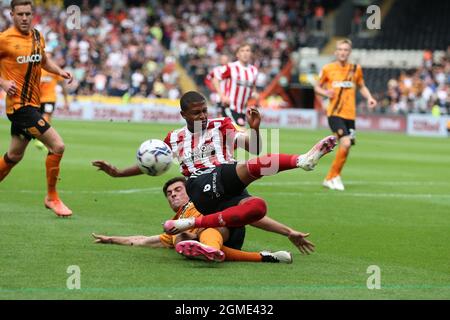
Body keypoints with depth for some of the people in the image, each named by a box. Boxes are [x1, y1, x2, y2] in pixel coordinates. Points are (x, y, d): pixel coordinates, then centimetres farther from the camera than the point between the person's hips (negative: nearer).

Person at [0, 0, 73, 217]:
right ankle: (52, 197, 1)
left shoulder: (37, 37, 8)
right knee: (57, 146, -13)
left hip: (32, 104, 8)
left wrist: (59, 71, 6)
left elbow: (43, 61, 24)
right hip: (19, 105, -8)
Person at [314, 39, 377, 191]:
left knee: (346, 147, 3)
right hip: (334, 113, -4)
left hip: (350, 115, 4)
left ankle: (330, 179, 19)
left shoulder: (356, 69, 6)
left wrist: (369, 98, 2)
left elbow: (362, 86, 20)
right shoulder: (328, 69, 0)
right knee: (346, 143, -21)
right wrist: (325, 92, -10)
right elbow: (317, 87, 11)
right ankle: (335, 175, -5)